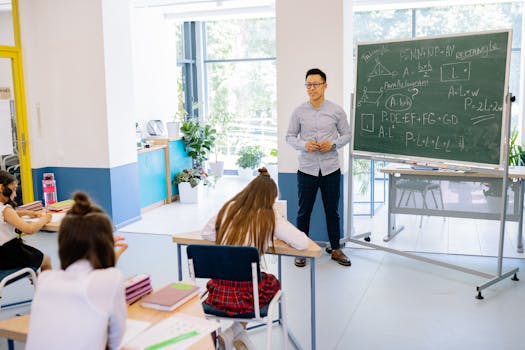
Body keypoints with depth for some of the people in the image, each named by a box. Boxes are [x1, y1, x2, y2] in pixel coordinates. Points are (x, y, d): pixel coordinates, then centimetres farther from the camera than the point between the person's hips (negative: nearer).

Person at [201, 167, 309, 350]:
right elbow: (303, 243, -6)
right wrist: (273, 235, 11)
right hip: (245, 294, -4)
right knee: (273, 282, 28)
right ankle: (235, 331, 16)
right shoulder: (269, 217, -6)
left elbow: (205, 233, 17)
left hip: (217, 291, 5)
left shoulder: (229, 208, 5)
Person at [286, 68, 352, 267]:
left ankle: (336, 249, 25)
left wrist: (333, 144, -13)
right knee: (304, 211, 8)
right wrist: (304, 144, -15)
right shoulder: (299, 112, -1)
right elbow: (290, 136, 4)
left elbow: (346, 134, 6)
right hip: (307, 169, 0)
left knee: (332, 211, 11)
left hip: (331, 169, 0)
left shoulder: (336, 111, -1)